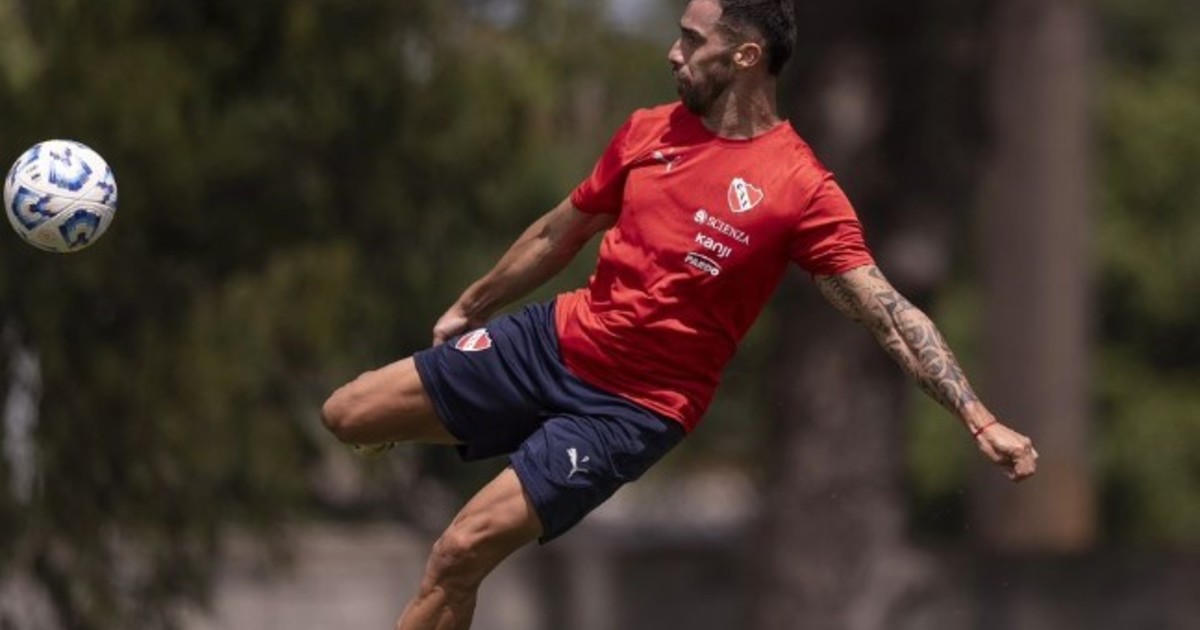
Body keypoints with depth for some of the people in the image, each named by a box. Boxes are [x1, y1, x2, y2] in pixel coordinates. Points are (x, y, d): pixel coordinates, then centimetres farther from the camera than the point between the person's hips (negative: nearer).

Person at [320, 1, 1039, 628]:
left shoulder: (801, 188, -16)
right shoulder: (649, 131, 2)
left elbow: (888, 312, -18)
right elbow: (557, 236, 17)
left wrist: (980, 419, -29)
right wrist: (467, 309, 26)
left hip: (637, 404, -6)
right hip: (553, 339, 6)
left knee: (460, 554, -16)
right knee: (349, 416, 4)